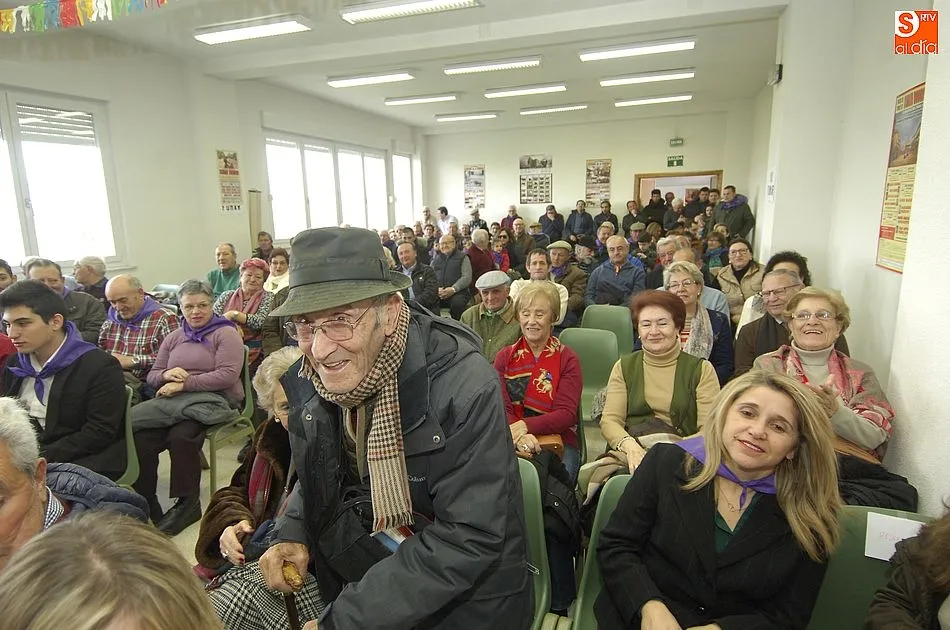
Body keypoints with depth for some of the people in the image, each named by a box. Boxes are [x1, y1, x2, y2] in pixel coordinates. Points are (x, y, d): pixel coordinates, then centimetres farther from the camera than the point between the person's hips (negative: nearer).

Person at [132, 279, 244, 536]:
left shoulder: (225, 333, 4)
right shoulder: (174, 338, 24)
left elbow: (228, 375, -10)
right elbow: (153, 375, 22)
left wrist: (184, 384, -13)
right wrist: (166, 375, -3)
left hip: (213, 400, -5)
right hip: (175, 403, 5)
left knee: (180, 435, -32)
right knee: (140, 439, -22)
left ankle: (187, 504, -14)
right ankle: (146, 507, -9)